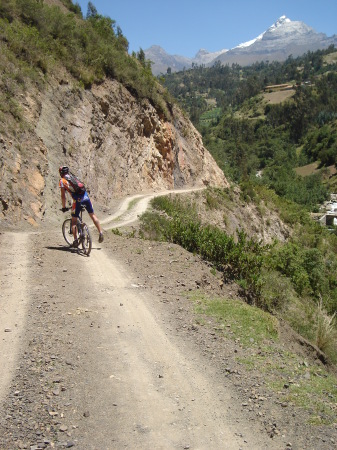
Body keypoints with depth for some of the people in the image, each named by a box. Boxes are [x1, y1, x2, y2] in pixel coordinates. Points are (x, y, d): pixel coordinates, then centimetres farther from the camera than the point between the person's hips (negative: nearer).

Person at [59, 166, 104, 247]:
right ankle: (101, 233, 14)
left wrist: (64, 207, 15)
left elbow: (63, 196, 6)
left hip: (78, 200, -4)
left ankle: (75, 240, 5)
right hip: (86, 197, 4)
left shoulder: (62, 181, 9)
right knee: (93, 215, 18)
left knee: (74, 221, 8)